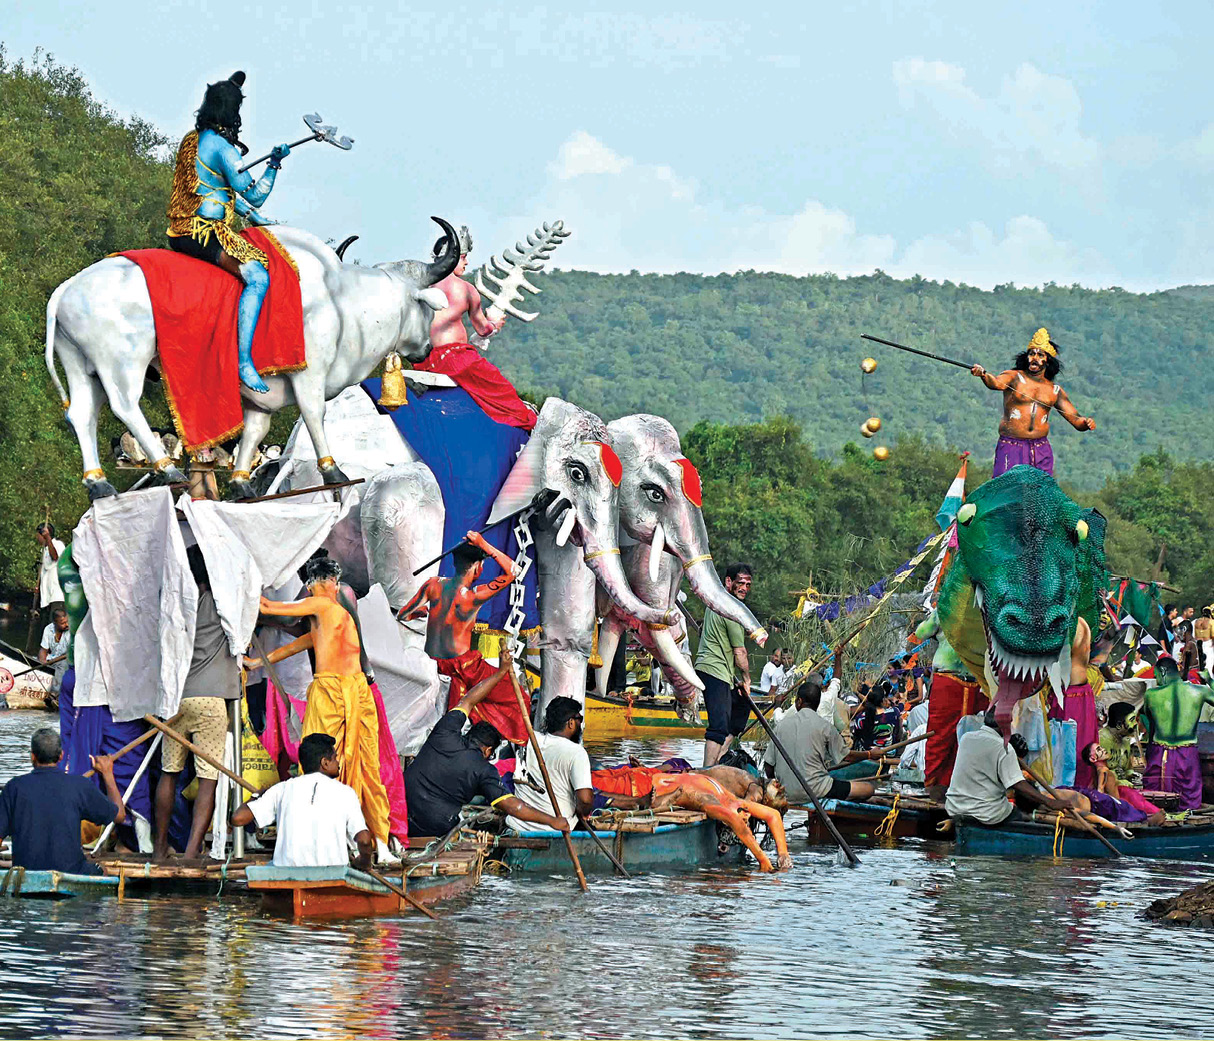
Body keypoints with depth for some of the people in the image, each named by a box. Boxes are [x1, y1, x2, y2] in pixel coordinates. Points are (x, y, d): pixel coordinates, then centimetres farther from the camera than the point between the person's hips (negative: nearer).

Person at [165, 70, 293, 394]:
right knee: (257, 276, -22)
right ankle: (244, 361, -32)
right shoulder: (223, 148, -14)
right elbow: (255, 196, -14)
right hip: (203, 232, -10)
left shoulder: (191, 140, 15)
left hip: (180, 231, 10)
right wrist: (274, 164, -8)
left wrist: (253, 216, 25)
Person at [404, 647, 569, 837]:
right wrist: (552, 820, -2)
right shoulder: (483, 770, -5)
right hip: (435, 830, -4)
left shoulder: (445, 735, 4)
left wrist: (500, 673, 21)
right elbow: (511, 806, -9)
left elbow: (467, 701, 17)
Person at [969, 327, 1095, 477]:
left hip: (1041, 451, 4)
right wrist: (983, 375, -43)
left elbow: (1077, 421, 13)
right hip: (1011, 447, -4)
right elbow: (997, 383, -21)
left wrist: (1086, 422, -10)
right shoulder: (1014, 377, 2)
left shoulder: (1055, 390, 13)